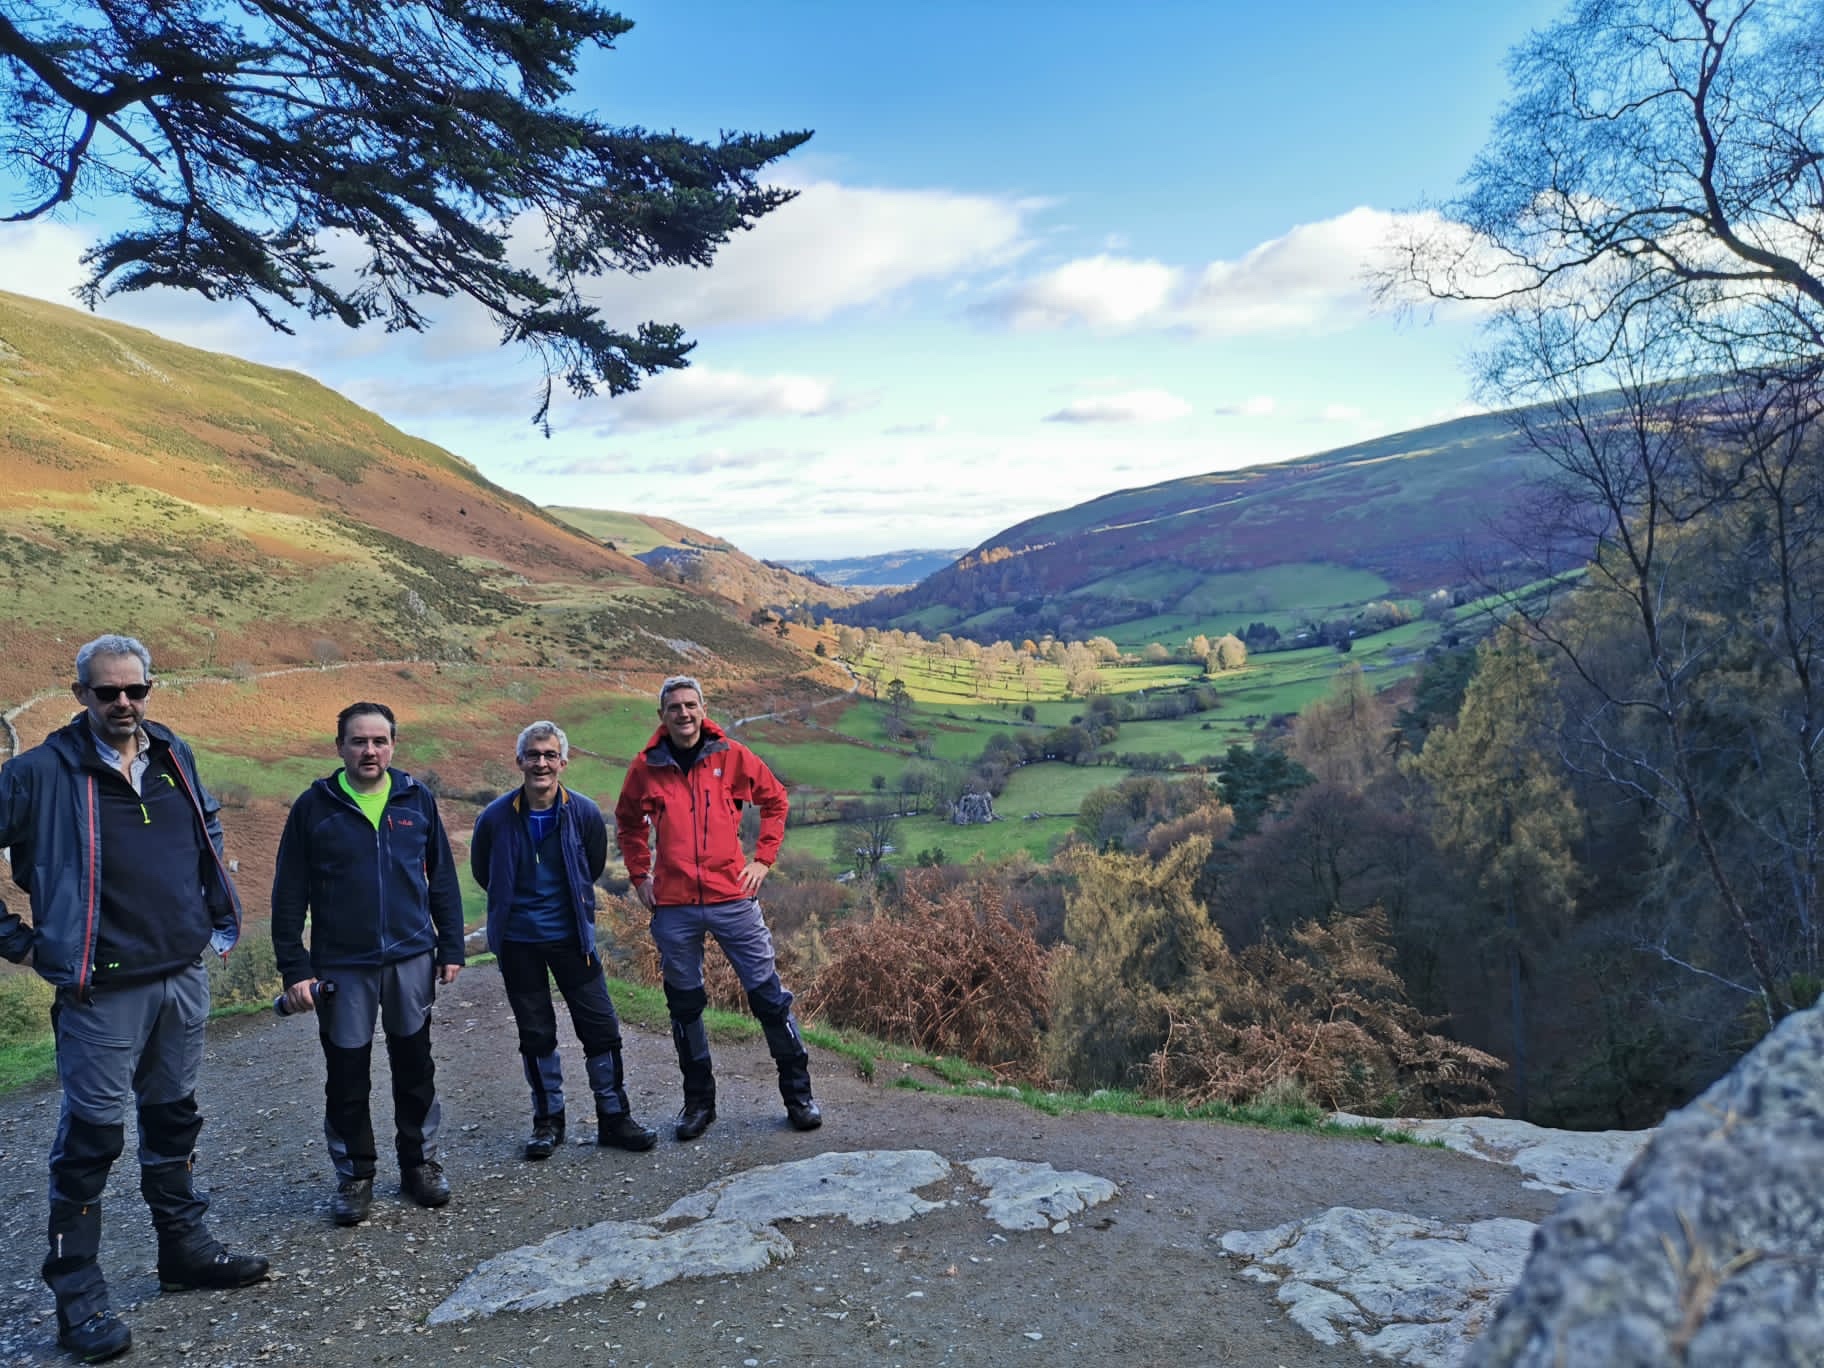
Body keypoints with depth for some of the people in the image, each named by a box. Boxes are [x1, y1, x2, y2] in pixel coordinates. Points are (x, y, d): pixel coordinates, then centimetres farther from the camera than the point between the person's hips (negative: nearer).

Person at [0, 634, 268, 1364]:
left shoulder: (173, 756, 5)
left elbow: (207, 827, 22)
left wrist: (215, 910, 15)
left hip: (183, 975, 6)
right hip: (102, 988, -5)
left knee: (173, 1117, 18)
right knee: (90, 1138, 2)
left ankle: (185, 1249, 32)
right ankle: (77, 1297, 15)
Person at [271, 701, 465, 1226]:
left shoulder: (417, 800, 2)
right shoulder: (314, 807, -3)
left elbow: (442, 879, 7)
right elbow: (289, 895, -2)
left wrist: (451, 947, 5)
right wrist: (294, 968, -7)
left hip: (411, 959, 2)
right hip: (342, 965, -1)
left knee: (415, 1066, 11)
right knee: (346, 1076, 7)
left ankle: (419, 1162, 27)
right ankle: (354, 1176, 23)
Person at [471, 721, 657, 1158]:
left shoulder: (584, 813, -10)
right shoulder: (496, 817, -12)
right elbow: (482, 872, 8)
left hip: (571, 936, 1)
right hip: (518, 941, 0)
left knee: (601, 1026, 2)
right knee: (535, 1034, 10)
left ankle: (613, 1118, 16)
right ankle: (548, 1120, 26)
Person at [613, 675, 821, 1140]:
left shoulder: (731, 755, -1)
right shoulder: (645, 767, 2)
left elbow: (775, 799, 12)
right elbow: (627, 823, 19)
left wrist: (763, 858, 5)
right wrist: (639, 875, 11)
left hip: (732, 897, -1)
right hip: (672, 907, 1)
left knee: (768, 994, 2)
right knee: (684, 1005, 11)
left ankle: (798, 1093, 15)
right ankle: (698, 1102, 26)